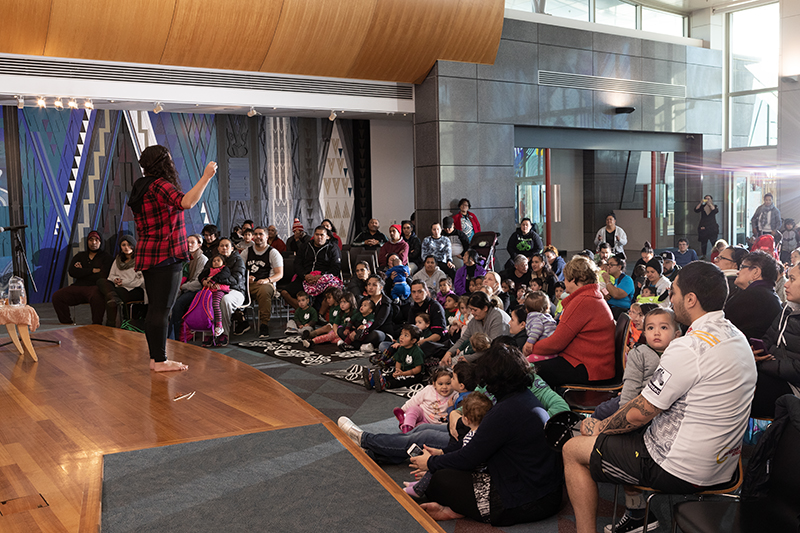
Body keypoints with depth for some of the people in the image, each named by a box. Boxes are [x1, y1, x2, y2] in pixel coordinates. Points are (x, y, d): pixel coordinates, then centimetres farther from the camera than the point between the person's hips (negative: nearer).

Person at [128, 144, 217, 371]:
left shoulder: (141, 187, 17)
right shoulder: (160, 185, -13)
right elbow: (186, 202, -29)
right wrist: (206, 177, -25)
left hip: (148, 257, 10)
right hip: (166, 256, -10)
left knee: (154, 309, 11)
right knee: (162, 310, -7)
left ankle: (155, 358, 17)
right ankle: (160, 360, -4)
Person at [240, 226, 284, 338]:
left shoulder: (273, 252, 8)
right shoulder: (247, 252, 20)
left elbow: (280, 274, 0)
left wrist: (267, 280, -19)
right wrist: (246, 277, -6)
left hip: (266, 284, -3)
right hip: (247, 284, 4)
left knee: (264, 291, -41)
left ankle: (264, 325, -33)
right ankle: (242, 321, -12)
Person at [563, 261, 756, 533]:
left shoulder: (689, 348, -25)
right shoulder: (737, 337, 5)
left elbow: (638, 414, -19)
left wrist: (601, 427, 0)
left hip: (681, 472, -9)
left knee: (573, 450, 3)